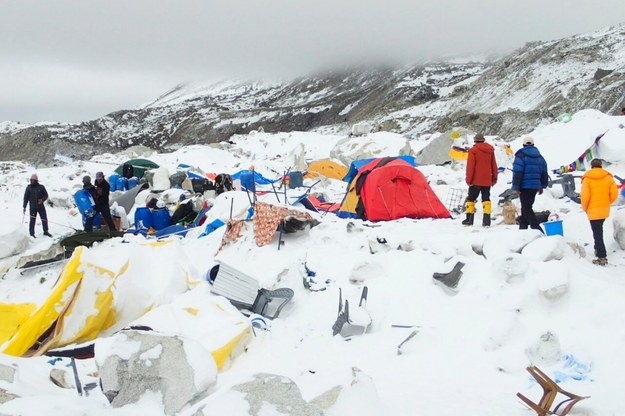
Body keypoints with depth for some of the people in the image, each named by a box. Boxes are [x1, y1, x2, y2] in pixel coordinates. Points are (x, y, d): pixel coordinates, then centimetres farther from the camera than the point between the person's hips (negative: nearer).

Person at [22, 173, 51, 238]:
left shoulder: (41, 187, -1)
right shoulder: (29, 187, 1)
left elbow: (46, 195, 5)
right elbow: (26, 197, 4)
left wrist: (42, 200, -16)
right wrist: (24, 207, 1)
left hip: (41, 206, 1)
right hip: (33, 207, -1)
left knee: (44, 219, 5)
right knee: (32, 220, -1)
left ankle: (45, 231, 22)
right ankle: (32, 234, 10)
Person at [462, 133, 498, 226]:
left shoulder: (473, 150, -6)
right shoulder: (490, 150, 9)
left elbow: (470, 166, -10)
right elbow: (494, 165, 13)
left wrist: (469, 179, -6)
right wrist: (494, 178, 20)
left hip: (476, 180, -4)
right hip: (487, 180, 4)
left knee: (471, 198, 6)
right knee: (486, 199, 4)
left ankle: (469, 219, 4)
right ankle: (487, 220, -4)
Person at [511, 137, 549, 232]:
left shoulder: (521, 156, -9)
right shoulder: (540, 157, 13)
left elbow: (517, 173, -15)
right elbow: (544, 173, 17)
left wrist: (516, 187, -13)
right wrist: (542, 186, 24)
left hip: (525, 187, -7)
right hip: (535, 186, 7)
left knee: (526, 208, -7)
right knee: (527, 207, 18)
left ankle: (536, 228, -18)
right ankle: (523, 227, 22)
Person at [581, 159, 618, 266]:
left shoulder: (587, 178, -8)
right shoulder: (608, 177, 1)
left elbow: (585, 196, -14)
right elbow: (614, 194, -3)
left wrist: (585, 208, 2)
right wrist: (606, 203, 14)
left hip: (593, 211, -4)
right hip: (605, 210, 4)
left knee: (597, 233, -3)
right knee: (599, 230, 24)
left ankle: (602, 257, -7)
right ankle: (598, 250, 30)